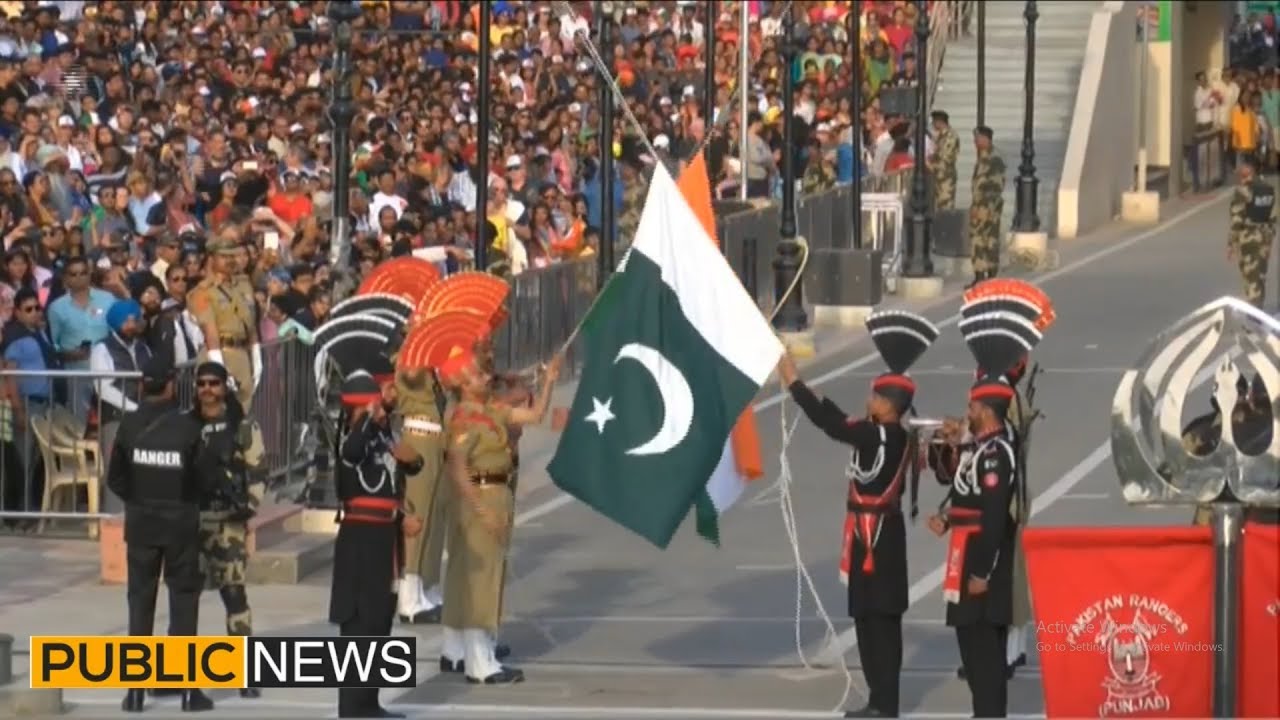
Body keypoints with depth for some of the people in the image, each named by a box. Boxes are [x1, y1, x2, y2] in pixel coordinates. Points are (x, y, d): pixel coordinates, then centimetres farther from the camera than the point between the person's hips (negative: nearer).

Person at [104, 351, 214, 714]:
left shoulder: (129, 425, -8)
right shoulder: (187, 427, -13)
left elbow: (115, 478, -2)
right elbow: (202, 480, -9)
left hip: (140, 522, 2)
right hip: (181, 522, -2)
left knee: (140, 601, 9)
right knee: (184, 599, 6)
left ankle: (136, 687, 7)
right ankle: (188, 687, 4)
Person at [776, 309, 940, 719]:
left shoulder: (877, 437, -18)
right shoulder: (896, 437, 9)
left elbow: (832, 424, -20)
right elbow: (843, 424, 18)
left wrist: (795, 383, -14)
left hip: (874, 537, -10)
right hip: (882, 533, 10)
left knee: (876, 619, -7)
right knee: (876, 618, 14)